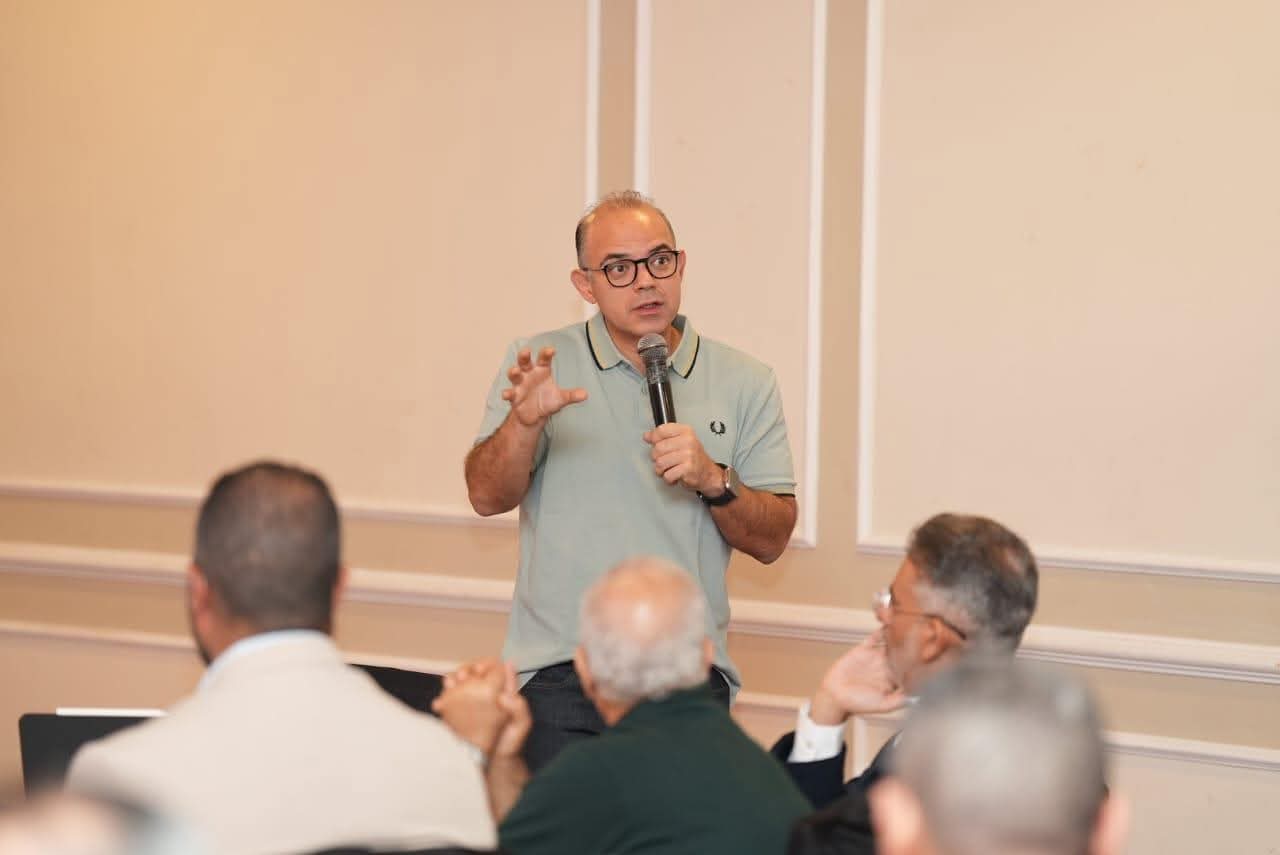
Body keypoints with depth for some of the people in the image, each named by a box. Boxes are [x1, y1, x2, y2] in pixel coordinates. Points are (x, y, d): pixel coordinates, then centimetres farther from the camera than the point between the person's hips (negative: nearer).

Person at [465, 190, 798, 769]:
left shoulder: (745, 384, 8)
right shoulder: (541, 364, 6)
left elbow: (771, 541, 5)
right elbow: (487, 497, -5)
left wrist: (712, 480, -13)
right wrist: (523, 422, -25)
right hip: (560, 673, -1)